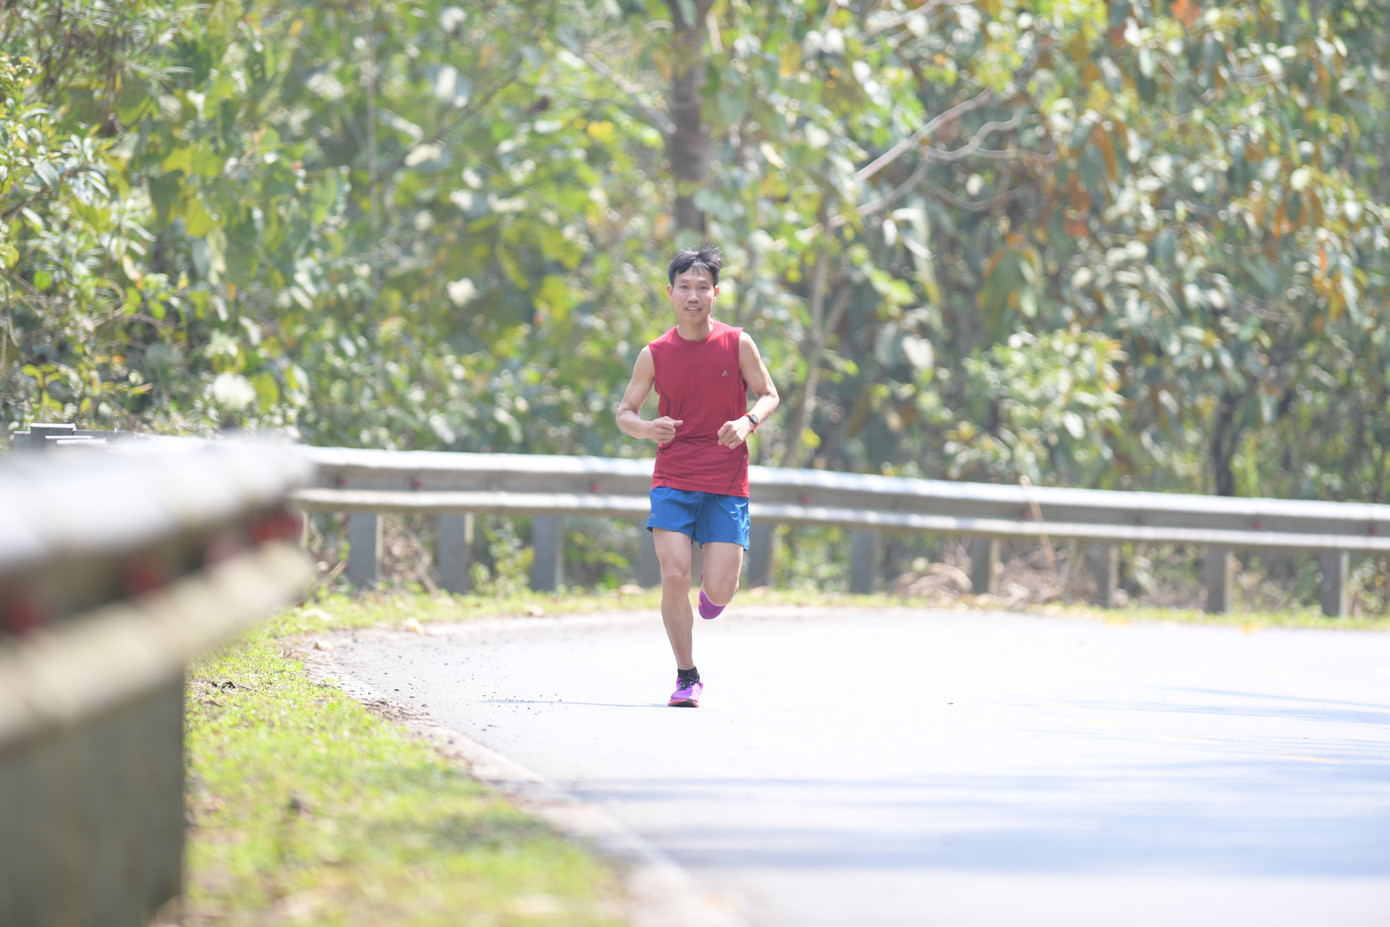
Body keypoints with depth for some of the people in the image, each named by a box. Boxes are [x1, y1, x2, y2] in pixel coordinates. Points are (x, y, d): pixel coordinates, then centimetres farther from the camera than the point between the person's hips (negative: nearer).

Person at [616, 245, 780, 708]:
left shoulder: (738, 344, -2)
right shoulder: (654, 355, 0)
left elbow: (769, 395, 8)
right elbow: (625, 411, 9)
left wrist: (748, 422, -14)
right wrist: (645, 428, -15)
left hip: (727, 483, 0)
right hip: (672, 479, 0)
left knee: (719, 592, -7)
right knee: (674, 576, -15)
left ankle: (714, 583, 33)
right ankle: (687, 678, 0)